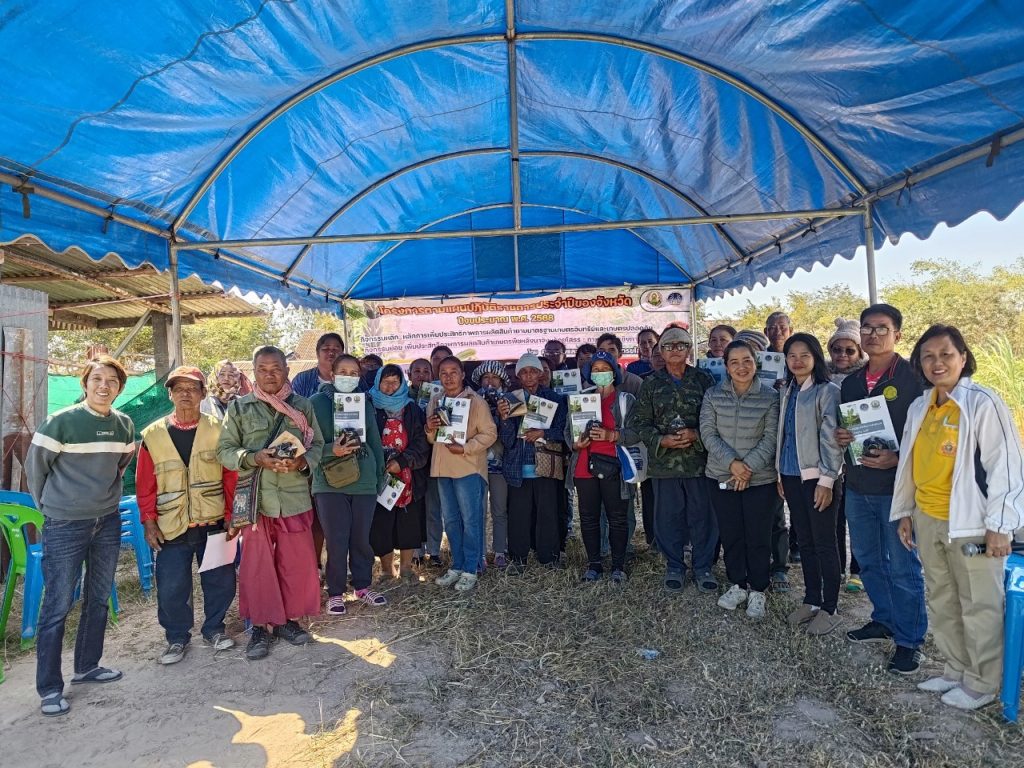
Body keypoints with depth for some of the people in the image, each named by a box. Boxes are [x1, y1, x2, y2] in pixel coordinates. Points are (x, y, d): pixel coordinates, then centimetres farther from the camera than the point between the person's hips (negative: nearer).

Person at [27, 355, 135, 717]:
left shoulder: (125, 425, 0)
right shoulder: (61, 421, -14)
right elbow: (35, 465, -3)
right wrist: (50, 505, 5)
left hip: (108, 522, 5)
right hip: (65, 526, -5)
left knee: (98, 599, 15)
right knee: (57, 607, 2)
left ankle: (87, 667, 32)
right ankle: (50, 688, 14)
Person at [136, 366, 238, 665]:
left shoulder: (218, 429, -1)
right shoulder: (153, 435, 1)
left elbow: (231, 475, 0)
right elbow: (145, 484, 3)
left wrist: (231, 515, -3)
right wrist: (149, 522, -1)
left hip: (214, 524, 0)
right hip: (172, 528, 0)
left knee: (220, 581, 8)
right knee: (171, 588, 5)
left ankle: (214, 628, 31)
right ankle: (177, 637, 27)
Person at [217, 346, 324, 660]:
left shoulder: (302, 406, 5)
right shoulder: (239, 407, 3)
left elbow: (317, 445, 7)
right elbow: (225, 450, 0)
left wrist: (302, 461, -14)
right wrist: (255, 458, -18)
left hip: (295, 497, 1)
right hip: (254, 498, -1)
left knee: (298, 563, 7)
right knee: (256, 566, 6)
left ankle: (287, 618, 26)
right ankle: (260, 626, 22)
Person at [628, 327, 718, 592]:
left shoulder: (704, 379, 4)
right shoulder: (651, 383, 5)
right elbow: (638, 421, 3)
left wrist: (696, 435, -14)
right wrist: (661, 440, -11)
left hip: (699, 460, 0)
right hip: (664, 461, 1)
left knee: (702, 515, 7)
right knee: (669, 516, 8)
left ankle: (703, 566, 23)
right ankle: (674, 567, 24)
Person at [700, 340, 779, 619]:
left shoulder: (770, 397, -3)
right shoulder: (713, 395, 0)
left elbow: (771, 437, -6)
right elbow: (708, 433, -5)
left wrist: (749, 466, -16)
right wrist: (732, 463, -16)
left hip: (760, 479, -2)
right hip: (721, 477, 2)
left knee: (758, 537, 4)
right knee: (730, 534, 11)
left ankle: (757, 591, 22)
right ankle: (738, 585, 29)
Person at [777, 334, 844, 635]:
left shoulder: (827, 391, -9)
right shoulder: (786, 391, 11)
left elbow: (831, 438, -13)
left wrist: (826, 480, -15)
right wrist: (780, 474, 13)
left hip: (817, 477, -6)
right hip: (792, 476, 6)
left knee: (824, 544, 3)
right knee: (805, 542, 14)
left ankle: (830, 608, 16)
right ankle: (811, 601, 26)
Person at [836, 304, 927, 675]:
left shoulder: (912, 377, -8)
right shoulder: (851, 382, 11)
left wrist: (897, 458, -22)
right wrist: (840, 436, -2)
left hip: (895, 486, -6)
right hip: (858, 486, 6)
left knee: (902, 567, 2)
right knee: (868, 560, 17)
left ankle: (909, 641, 16)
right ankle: (884, 621, 35)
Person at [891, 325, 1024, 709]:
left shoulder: (982, 403, -12)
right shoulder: (919, 407, 7)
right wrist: (904, 512, 14)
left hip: (970, 522, -6)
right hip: (927, 520, 6)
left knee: (979, 606, 7)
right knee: (942, 602, 17)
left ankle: (982, 683, 24)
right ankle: (956, 670, 33)